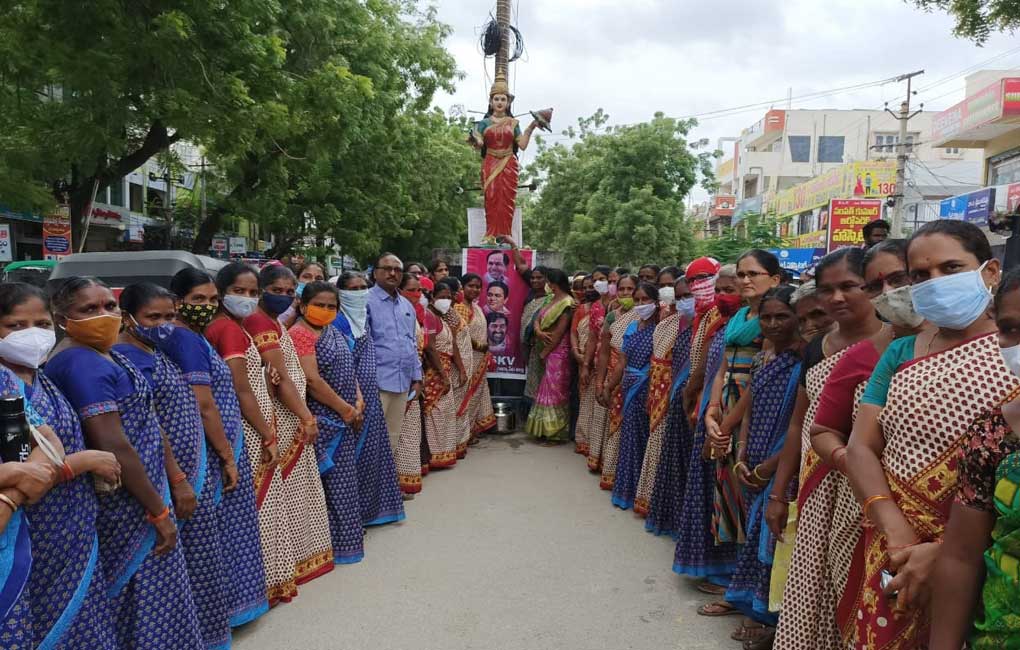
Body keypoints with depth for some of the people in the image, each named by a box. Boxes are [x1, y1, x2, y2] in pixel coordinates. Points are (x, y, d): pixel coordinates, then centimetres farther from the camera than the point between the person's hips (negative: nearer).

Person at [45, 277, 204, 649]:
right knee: (144, 601, 2)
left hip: (131, 495, 10)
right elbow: (113, 446, -25)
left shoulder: (102, 353, 10)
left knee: (133, 595, 20)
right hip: (125, 502, -10)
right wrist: (159, 511, -20)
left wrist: (174, 476, 14)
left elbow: (141, 422, 15)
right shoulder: (83, 364, -20)